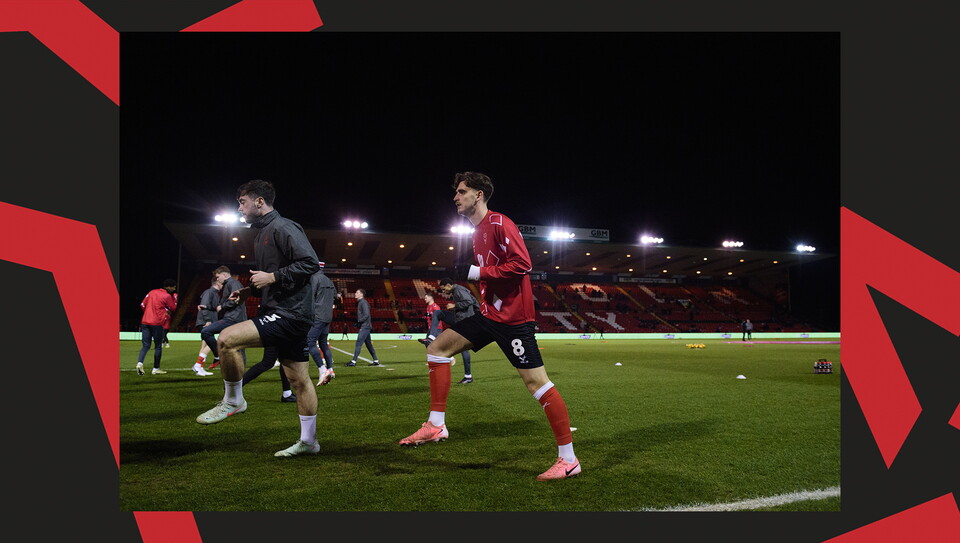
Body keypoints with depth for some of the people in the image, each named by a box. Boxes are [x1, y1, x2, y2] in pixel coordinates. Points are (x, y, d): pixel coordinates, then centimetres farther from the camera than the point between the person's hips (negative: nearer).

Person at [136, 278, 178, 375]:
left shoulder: (152, 292, 12)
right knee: (158, 346, 7)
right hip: (157, 323, -5)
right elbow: (173, 308, 6)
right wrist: (175, 297, 15)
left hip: (145, 322, 5)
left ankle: (139, 363, -17)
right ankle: (156, 369, 11)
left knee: (145, 345, 7)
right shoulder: (167, 296, -5)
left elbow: (142, 305, 14)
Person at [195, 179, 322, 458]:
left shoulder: (282, 228, -12)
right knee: (299, 379, 12)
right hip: (281, 313, 10)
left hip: (290, 314, -10)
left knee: (227, 339, -20)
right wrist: (250, 290, 15)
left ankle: (232, 401, 0)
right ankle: (308, 441, 20)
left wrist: (272, 277, -19)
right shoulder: (262, 232, 20)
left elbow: (310, 263, -22)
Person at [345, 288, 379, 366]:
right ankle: (376, 361, 14)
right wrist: (358, 325, 14)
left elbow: (366, 315, -19)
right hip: (364, 327, 10)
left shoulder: (364, 302, -10)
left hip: (365, 327, -10)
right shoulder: (359, 303, 20)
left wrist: (358, 322, -17)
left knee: (359, 343, -12)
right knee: (368, 344, 11)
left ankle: (353, 361, -13)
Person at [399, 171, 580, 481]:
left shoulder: (499, 223, -12)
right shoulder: (478, 231, 17)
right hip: (490, 313, 10)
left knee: (536, 383, -8)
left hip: (513, 317, -10)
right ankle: (436, 426, 12)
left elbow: (521, 264, -22)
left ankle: (568, 460, 2)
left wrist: (477, 273, -20)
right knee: (437, 347, 7)